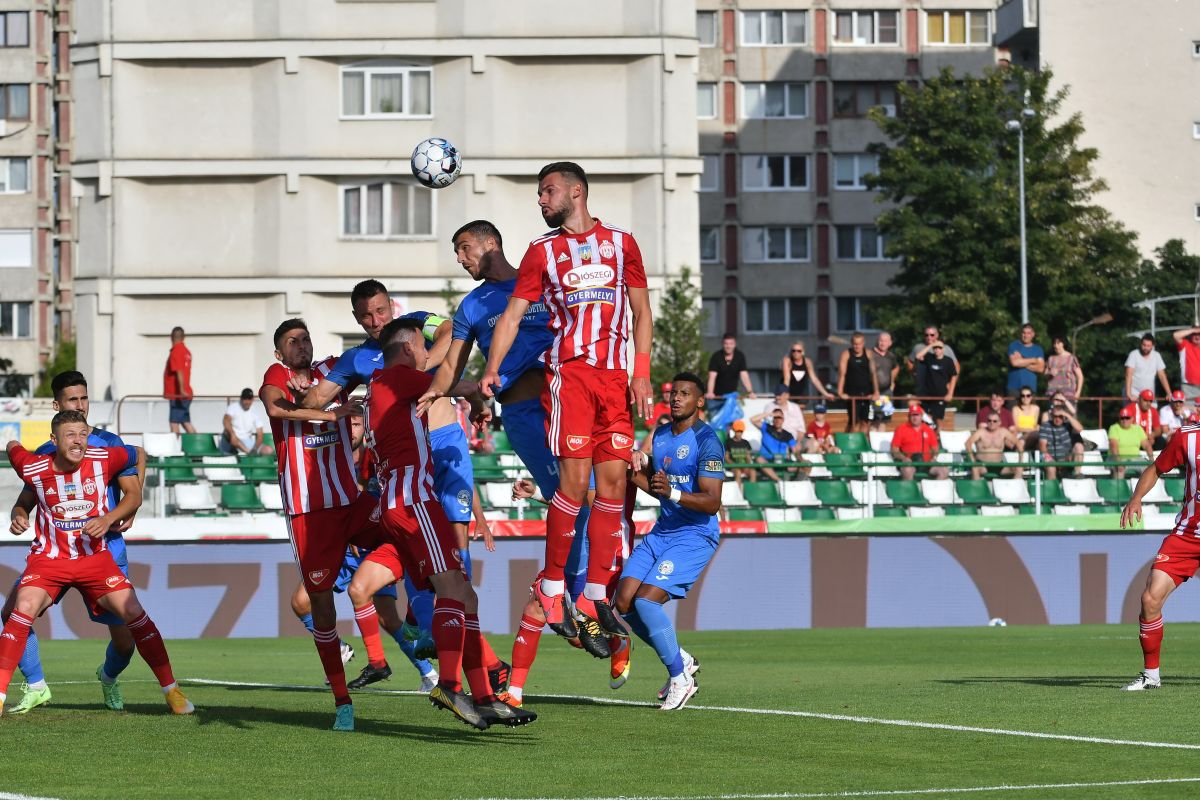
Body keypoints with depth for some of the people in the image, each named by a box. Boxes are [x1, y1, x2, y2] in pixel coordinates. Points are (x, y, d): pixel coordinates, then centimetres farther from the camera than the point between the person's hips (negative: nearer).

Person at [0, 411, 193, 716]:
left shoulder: (103, 459, -10)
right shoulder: (34, 468, -10)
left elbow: (139, 455, 10)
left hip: (95, 557, 1)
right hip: (48, 559, -1)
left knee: (133, 612, -14)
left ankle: (171, 691, 0)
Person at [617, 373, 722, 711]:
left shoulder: (706, 441, -13)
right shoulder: (661, 435, 12)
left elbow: (712, 503, -19)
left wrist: (672, 493, -33)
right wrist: (634, 474, 8)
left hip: (695, 536, -8)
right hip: (661, 532, 8)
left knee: (646, 600, -20)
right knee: (624, 602, -4)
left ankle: (680, 678, -4)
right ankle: (682, 660, 14)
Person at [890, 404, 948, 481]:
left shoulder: (928, 430, 17)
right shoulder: (901, 429, 8)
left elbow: (935, 449, 20)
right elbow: (894, 450, 4)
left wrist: (933, 458, -2)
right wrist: (904, 458, -15)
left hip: (926, 462, 4)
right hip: (909, 463, -4)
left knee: (944, 471, -19)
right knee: (907, 471, -38)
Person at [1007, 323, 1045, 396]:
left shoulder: (1038, 349, 11)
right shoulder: (1013, 346, 6)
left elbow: (1040, 368, -2)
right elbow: (1014, 362, -11)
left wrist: (1022, 362, -6)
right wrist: (1033, 360, -1)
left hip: (1030, 387, 2)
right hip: (1014, 387, -2)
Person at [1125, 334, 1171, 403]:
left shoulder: (1157, 356, 5)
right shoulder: (1134, 355, -6)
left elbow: (1162, 376, 7)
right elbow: (1129, 375, -15)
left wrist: (1169, 394, -1)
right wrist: (1129, 394, -26)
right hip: (1134, 394, -4)